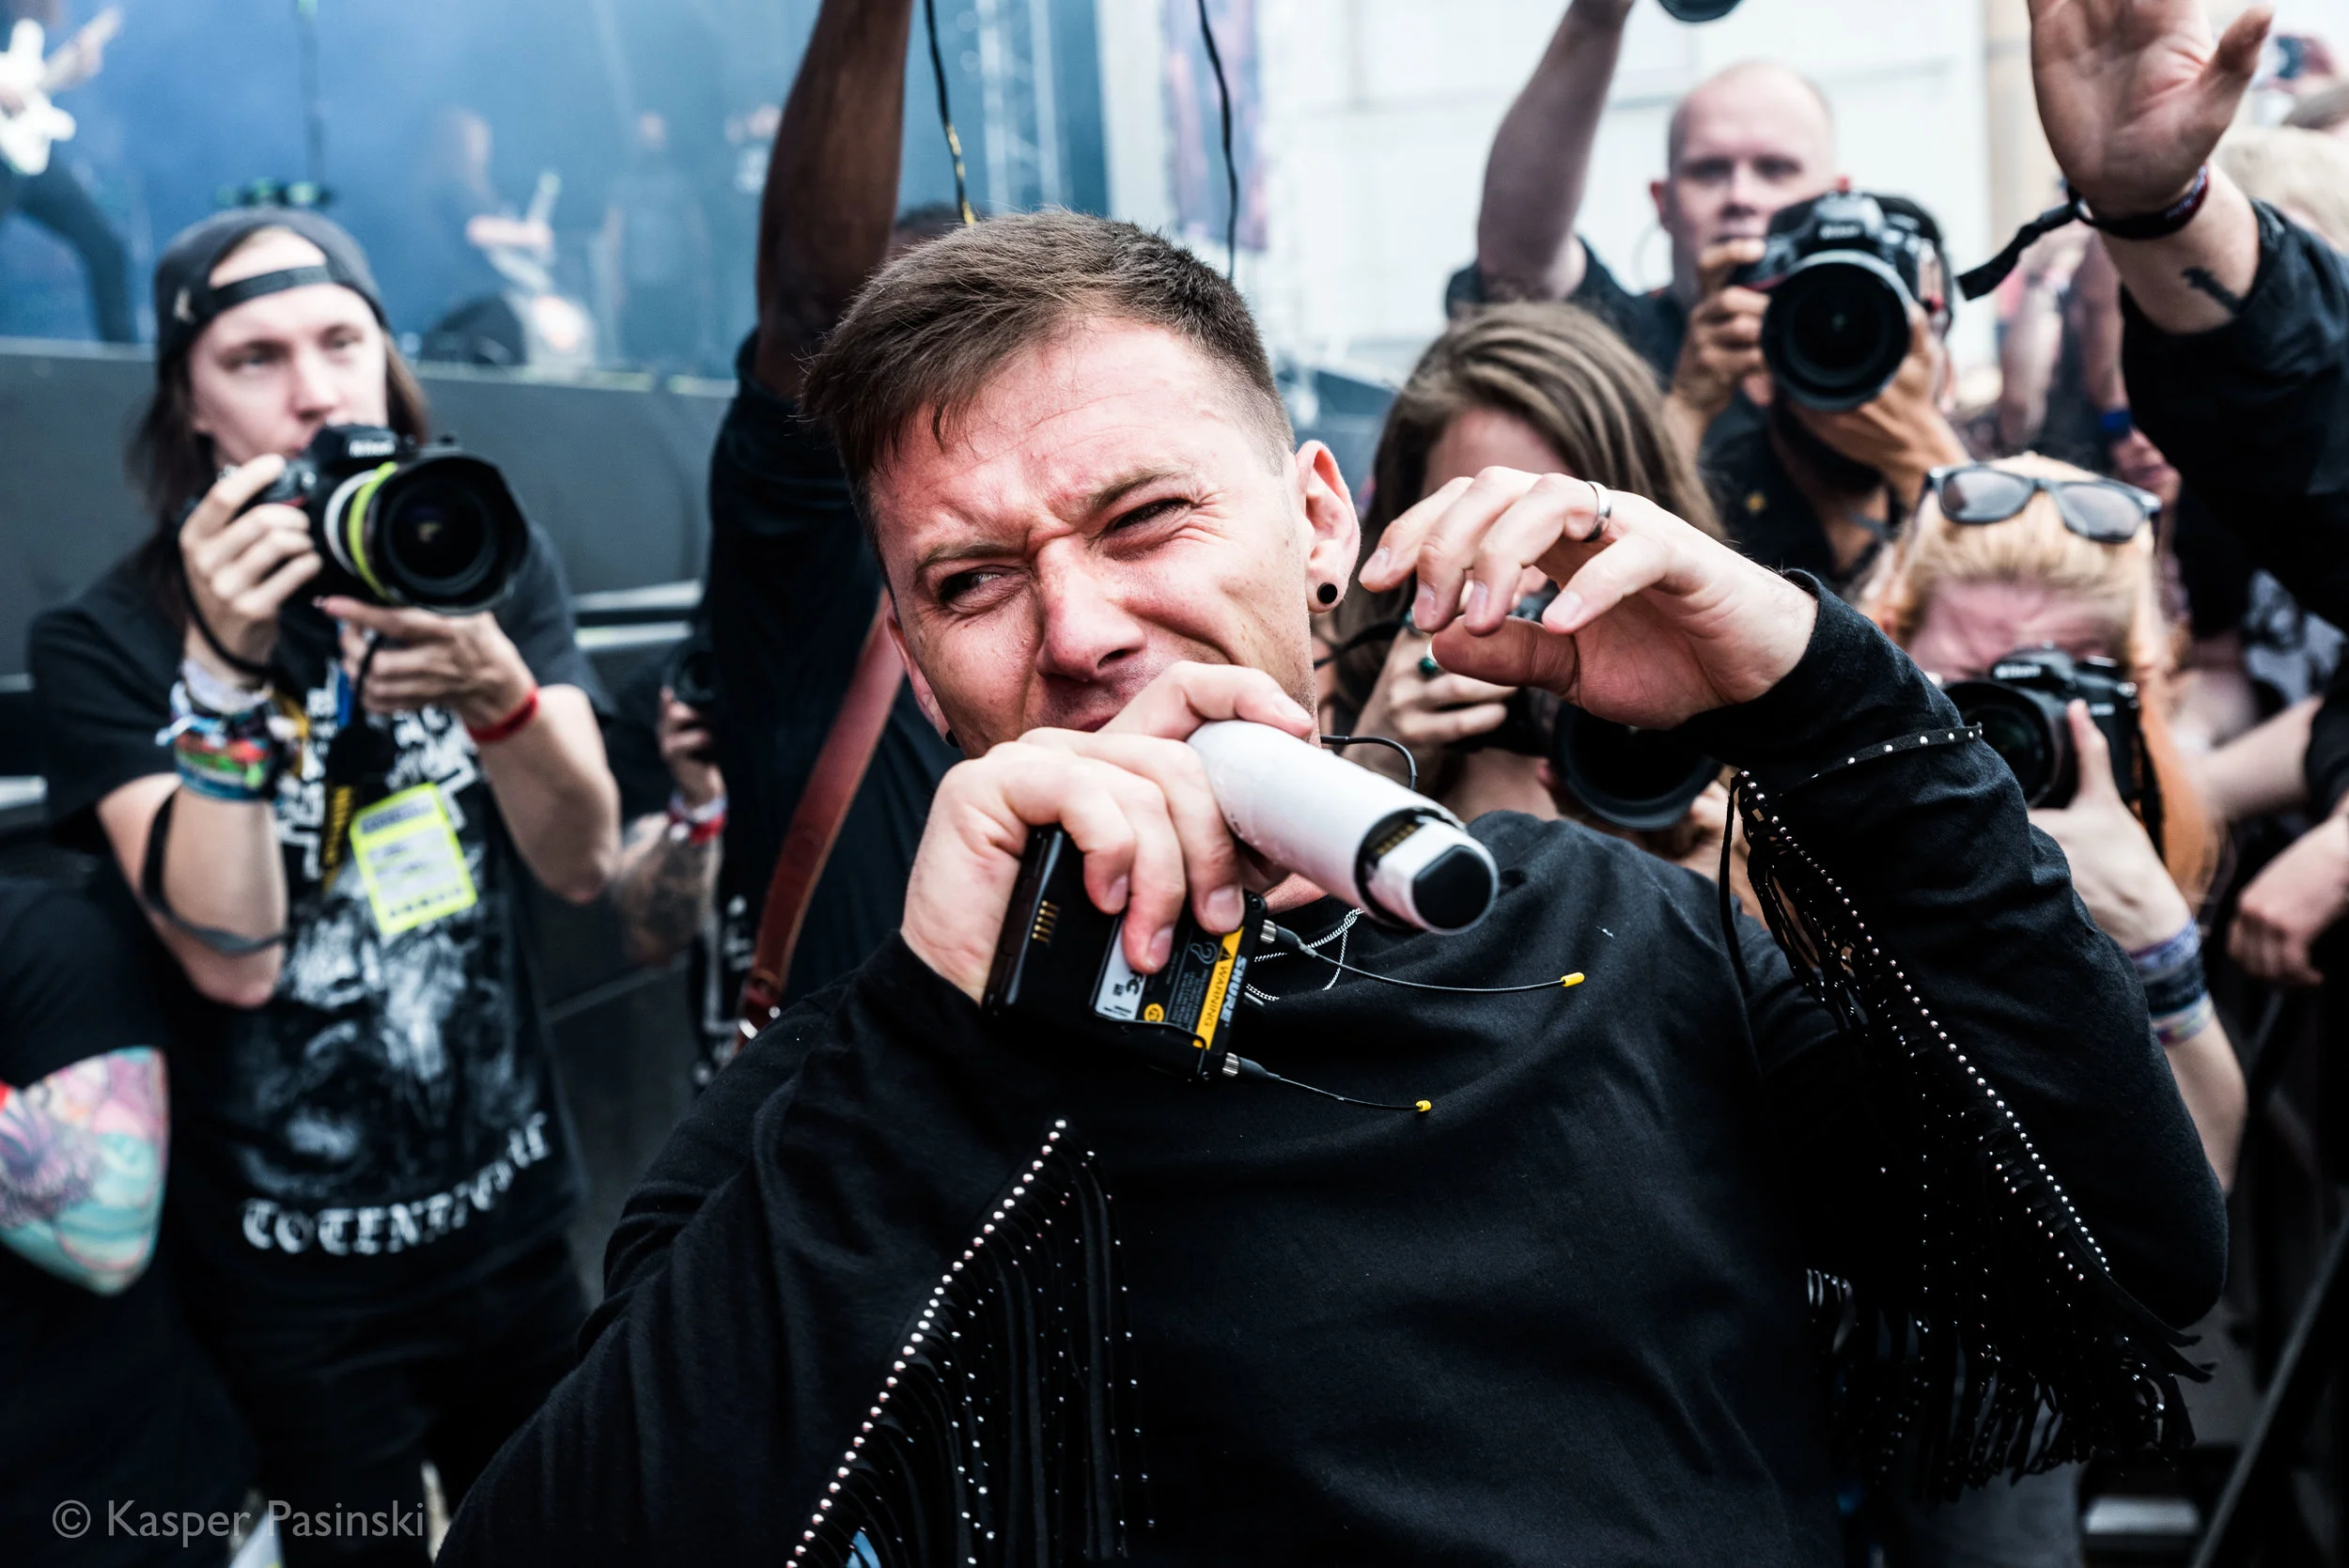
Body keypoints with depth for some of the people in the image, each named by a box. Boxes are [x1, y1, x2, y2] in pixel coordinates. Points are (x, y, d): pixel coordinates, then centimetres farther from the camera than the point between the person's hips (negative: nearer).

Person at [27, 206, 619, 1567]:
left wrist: (495, 689, -31)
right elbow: (232, 958, -20)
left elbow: (582, 864, -12)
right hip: (294, 1276, -2)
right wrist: (228, 670, -30)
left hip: (514, 1215, 3)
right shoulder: (109, 643, -12)